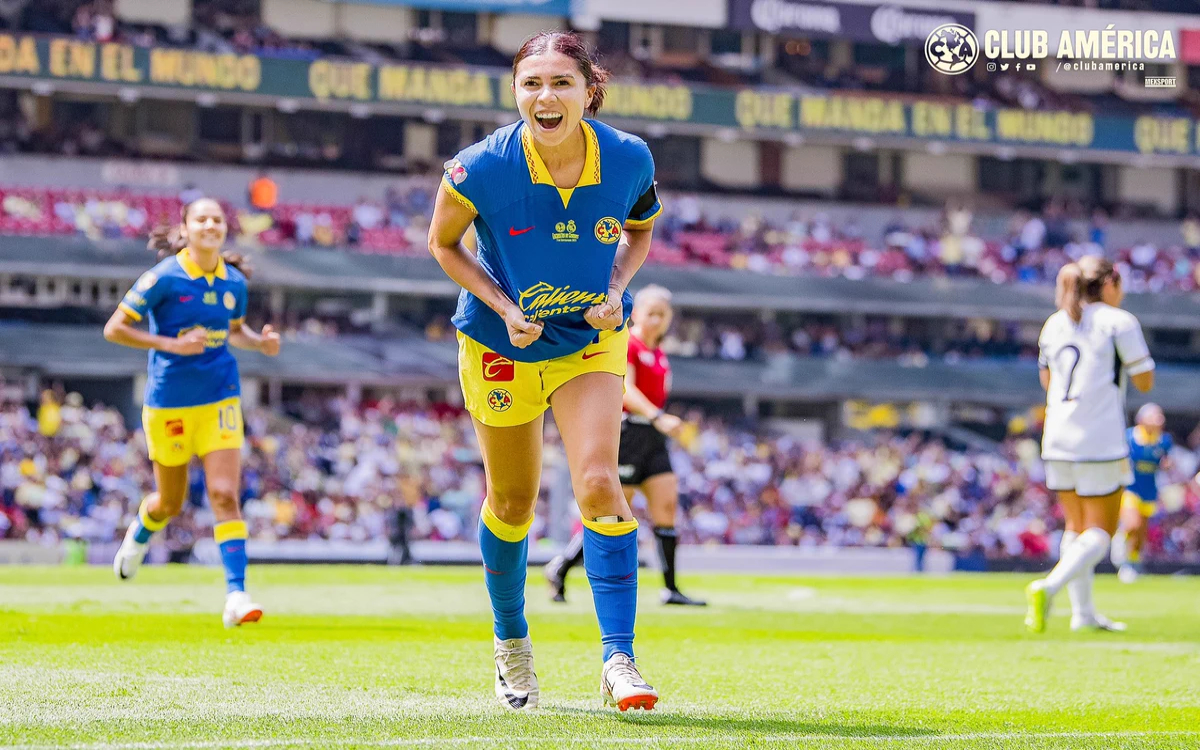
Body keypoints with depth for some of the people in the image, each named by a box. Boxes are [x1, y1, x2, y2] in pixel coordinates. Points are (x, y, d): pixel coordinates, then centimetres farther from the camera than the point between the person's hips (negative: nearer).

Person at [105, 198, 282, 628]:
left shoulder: (234, 281, 2)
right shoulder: (164, 277, -12)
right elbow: (113, 329, -10)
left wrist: (260, 343, -1)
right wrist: (171, 344, -21)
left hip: (220, 399, 2)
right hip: (169, 403, -2)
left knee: (224, 495, -12)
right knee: (170, 503, 13)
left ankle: (236, 596, -15)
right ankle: (139, 534, 50)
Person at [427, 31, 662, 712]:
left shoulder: (630, 160, -17)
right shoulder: (479, 169, -23)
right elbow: (444, 243, -4)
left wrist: (616, 290, -13)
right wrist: (504, 306, -17)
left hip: (591, 340, 0)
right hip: (501, 347, 0)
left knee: (599, 482, -20)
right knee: (513, 503, 12)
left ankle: (619, 660, -17)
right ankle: (511, 644, 37)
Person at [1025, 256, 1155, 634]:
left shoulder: (1054, 323, 11)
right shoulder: (1120, 322, -6)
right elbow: (1145, 381, -3)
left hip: (1057, 442, 6)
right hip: (1100, 443, -6)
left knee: (1077, 527, 15)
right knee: (1100, 531, 0)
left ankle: (1082, 612, 13)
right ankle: (1049, 587, -21)